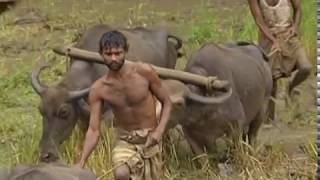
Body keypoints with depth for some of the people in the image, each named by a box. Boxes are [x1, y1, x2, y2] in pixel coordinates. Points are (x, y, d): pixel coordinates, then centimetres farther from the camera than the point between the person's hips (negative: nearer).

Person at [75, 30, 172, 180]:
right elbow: (93, 130, -13)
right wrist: (81, 163, -26)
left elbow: (166, 102, -2)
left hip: (150, 142, 0)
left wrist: (159, 130, -19)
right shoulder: (98, 89, -12)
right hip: (124, 142, 0)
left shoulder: (144, 72, -14)